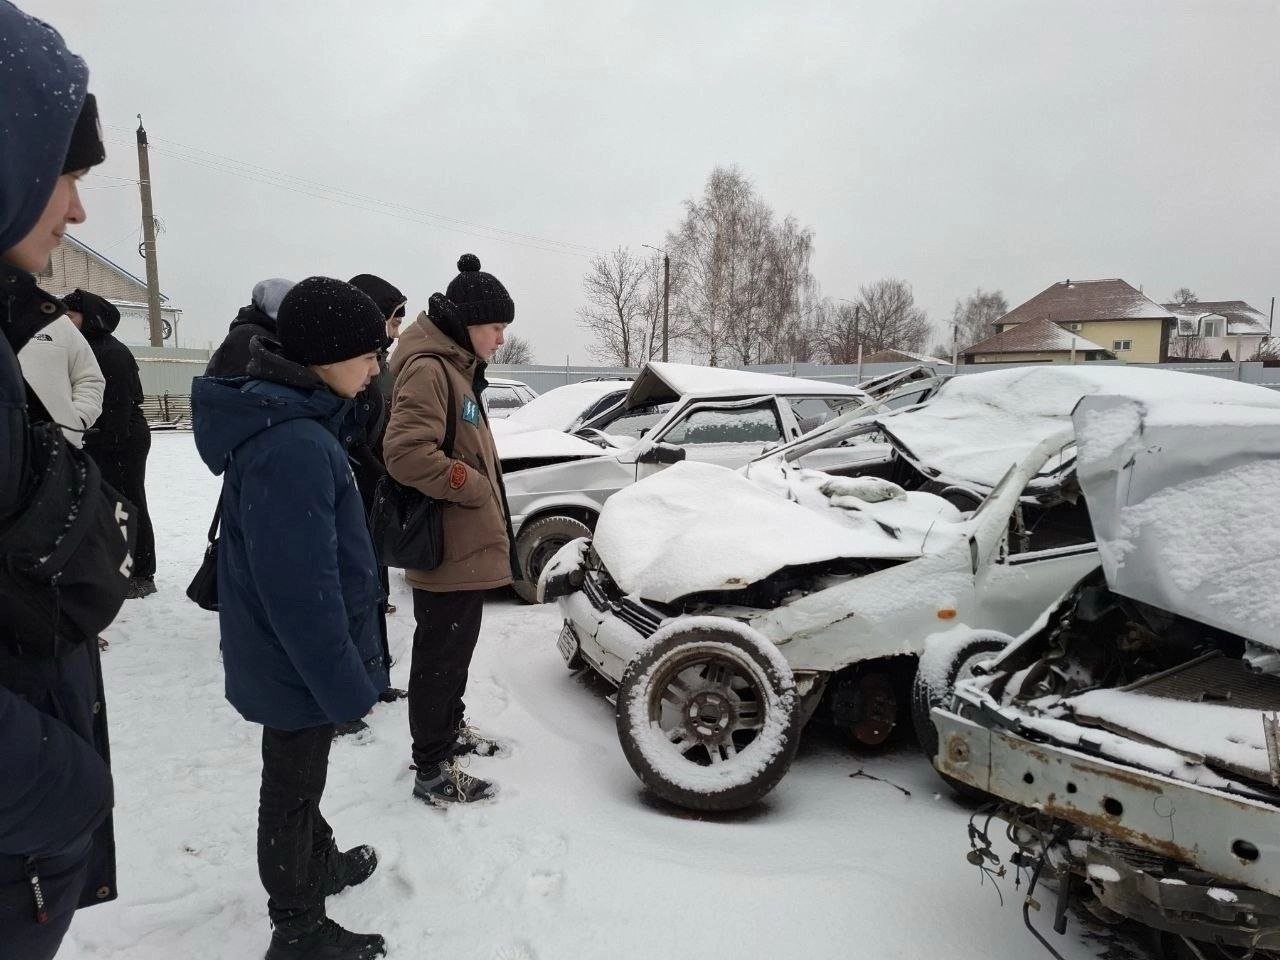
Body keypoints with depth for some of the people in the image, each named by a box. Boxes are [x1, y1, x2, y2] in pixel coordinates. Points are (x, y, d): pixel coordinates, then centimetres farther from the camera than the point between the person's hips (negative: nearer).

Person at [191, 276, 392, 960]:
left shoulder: (288, 420, 3)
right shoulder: (292, 445, -30)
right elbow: (302, 590, -30)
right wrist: (346, 684, -21)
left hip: (287, 659, 9)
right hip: (300, 666, -9)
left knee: (300, 780, 27)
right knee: (293, 790, 11)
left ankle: (319, 863, 51)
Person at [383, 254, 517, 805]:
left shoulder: (456, 367, 15)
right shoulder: (428, 368, -18)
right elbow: (406, 453, -29)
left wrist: (486, 495, 14)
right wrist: (475, 487, -19)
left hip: (466, 543, 10)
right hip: (447, 548, -10)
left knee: (455, 648, 23)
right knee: (440, 655, 2)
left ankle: (450, 729, 40)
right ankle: (433, 771, 15)